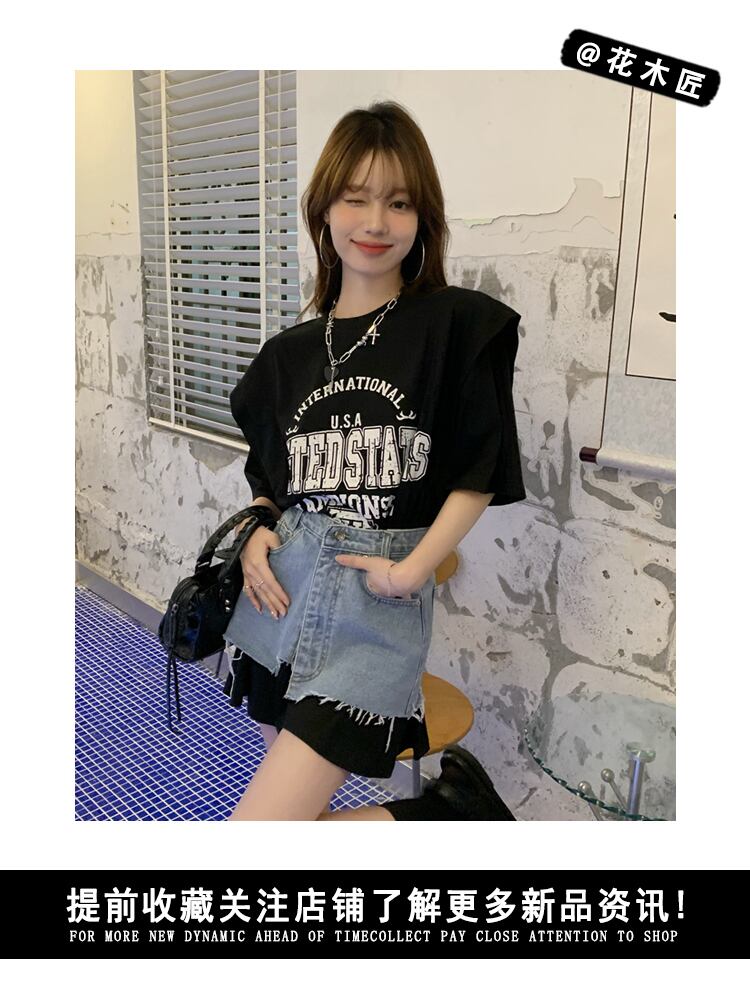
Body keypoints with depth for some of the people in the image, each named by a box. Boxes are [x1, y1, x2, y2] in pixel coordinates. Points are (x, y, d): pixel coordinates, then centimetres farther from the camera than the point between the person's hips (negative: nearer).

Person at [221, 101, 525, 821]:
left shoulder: (458, 327, -3)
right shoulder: (288, 354, 11)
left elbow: (480, 476, -5)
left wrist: (412, 570, -14)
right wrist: (255, 534, -1)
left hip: (379, 605, -5)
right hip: (282, 590, 6)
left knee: (263, 817, -11)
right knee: (286, 787, 15)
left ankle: (450, 803, 6)